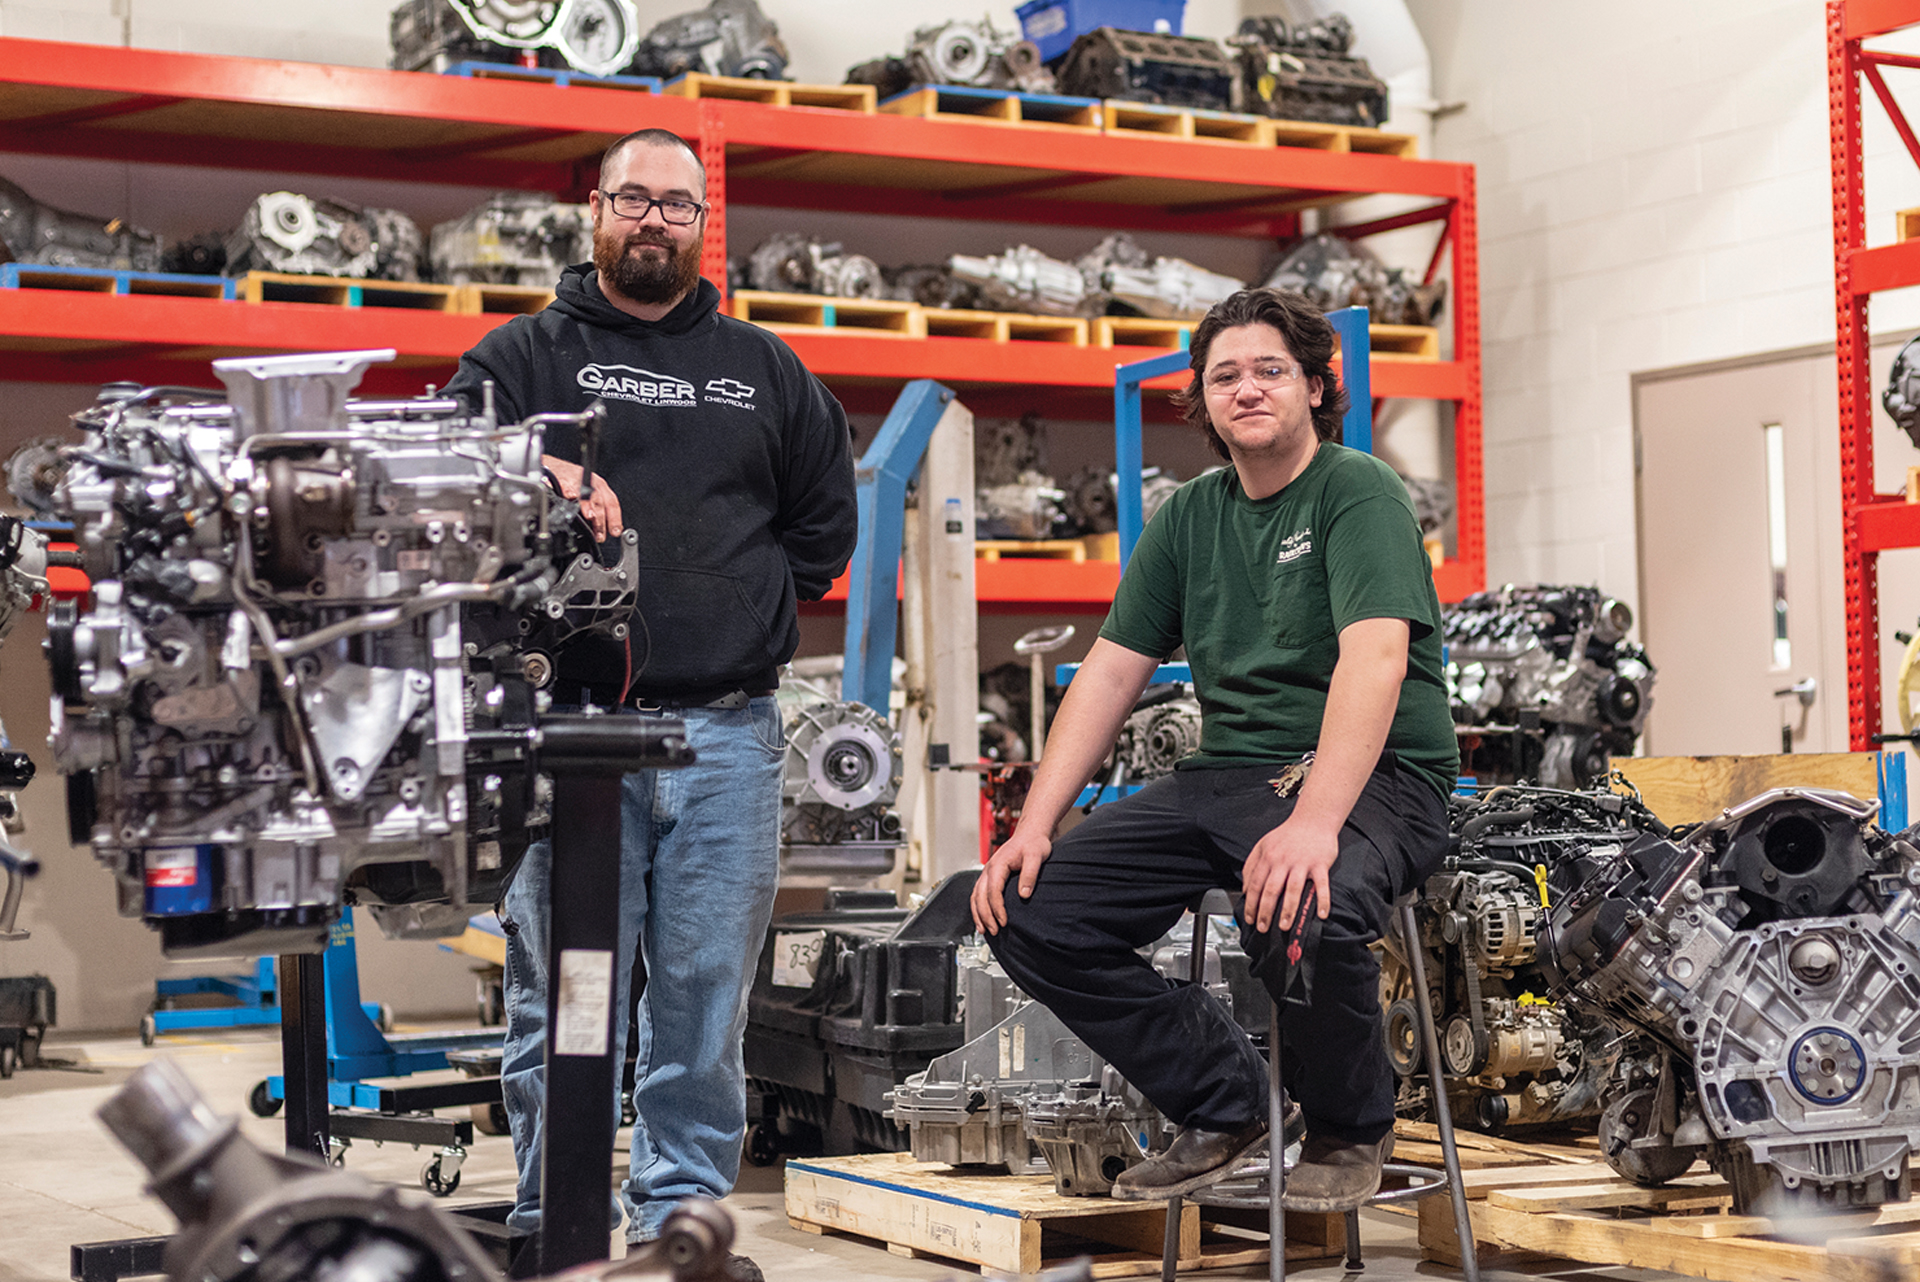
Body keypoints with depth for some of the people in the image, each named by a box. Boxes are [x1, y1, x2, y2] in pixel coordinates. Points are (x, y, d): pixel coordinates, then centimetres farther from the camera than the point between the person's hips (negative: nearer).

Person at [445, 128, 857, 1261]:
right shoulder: (525, 357, 10)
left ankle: (684, 1213, 12)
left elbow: (829, 517, 23)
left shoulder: (764, 371, 19)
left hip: (729, 733, 2)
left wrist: (742, 612, 11)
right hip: (571, 727, -2)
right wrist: (543, 475, -22)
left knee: (708, 993, 3)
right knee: (562, 997, -2)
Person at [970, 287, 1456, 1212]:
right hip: (1227, 774, 7)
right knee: (1028, 911, -10)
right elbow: (1112, 671, 13)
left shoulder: (1357, 491, -6)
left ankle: (1350, 1129, -7)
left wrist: (1314, 823, -35)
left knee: (1298, 912, -39)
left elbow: (1374, 659, -21)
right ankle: (1221, 1105, 6)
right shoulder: (1189, 518, 15)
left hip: (1373, 777, -7)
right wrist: (1035, 824, 2)